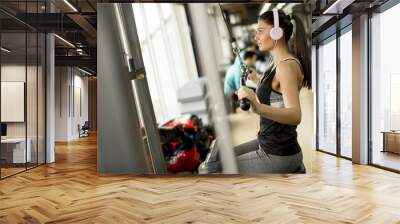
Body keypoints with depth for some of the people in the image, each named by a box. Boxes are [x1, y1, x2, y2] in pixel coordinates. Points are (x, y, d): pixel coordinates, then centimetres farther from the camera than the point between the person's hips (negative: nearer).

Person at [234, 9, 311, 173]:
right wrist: (256, 80, 26)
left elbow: (295, 115, -35)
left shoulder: (287, 65, -21)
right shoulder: (278, 62, 7)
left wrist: (258, 107, -50)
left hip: (279, 155, -9)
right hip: (268, 144, 9)